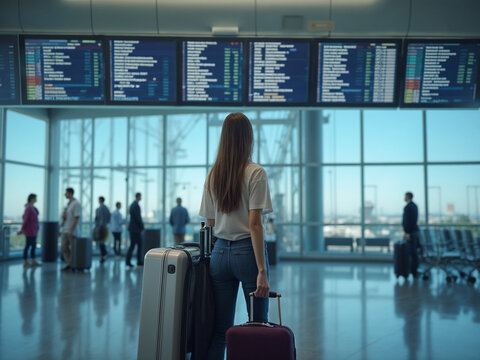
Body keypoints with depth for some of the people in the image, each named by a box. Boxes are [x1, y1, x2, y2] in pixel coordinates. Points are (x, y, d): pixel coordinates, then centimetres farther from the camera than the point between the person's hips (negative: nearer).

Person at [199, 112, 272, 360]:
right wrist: (262, 270, -13)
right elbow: (255, 224, -13)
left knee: (220, 329, 9)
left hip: (220, 252, 5)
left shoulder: (212, 175, 8)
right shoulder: (255, 173, -7)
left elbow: (209, 224, 10)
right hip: (247, 251, -5)